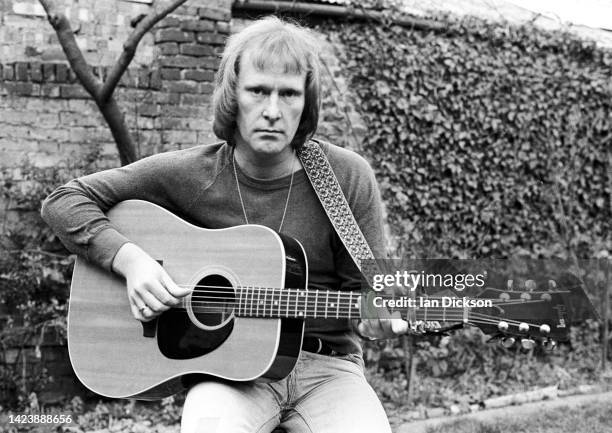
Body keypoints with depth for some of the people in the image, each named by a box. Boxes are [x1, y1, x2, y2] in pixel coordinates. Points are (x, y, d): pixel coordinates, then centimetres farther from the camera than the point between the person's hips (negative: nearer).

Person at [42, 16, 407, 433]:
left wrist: (375, 319, -19)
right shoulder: (192, 173, -4)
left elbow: (363, 288, 4)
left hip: (326, 363, 1)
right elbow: (65, 201, 1)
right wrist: (129, 258, -14)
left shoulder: (348, 177, -4)